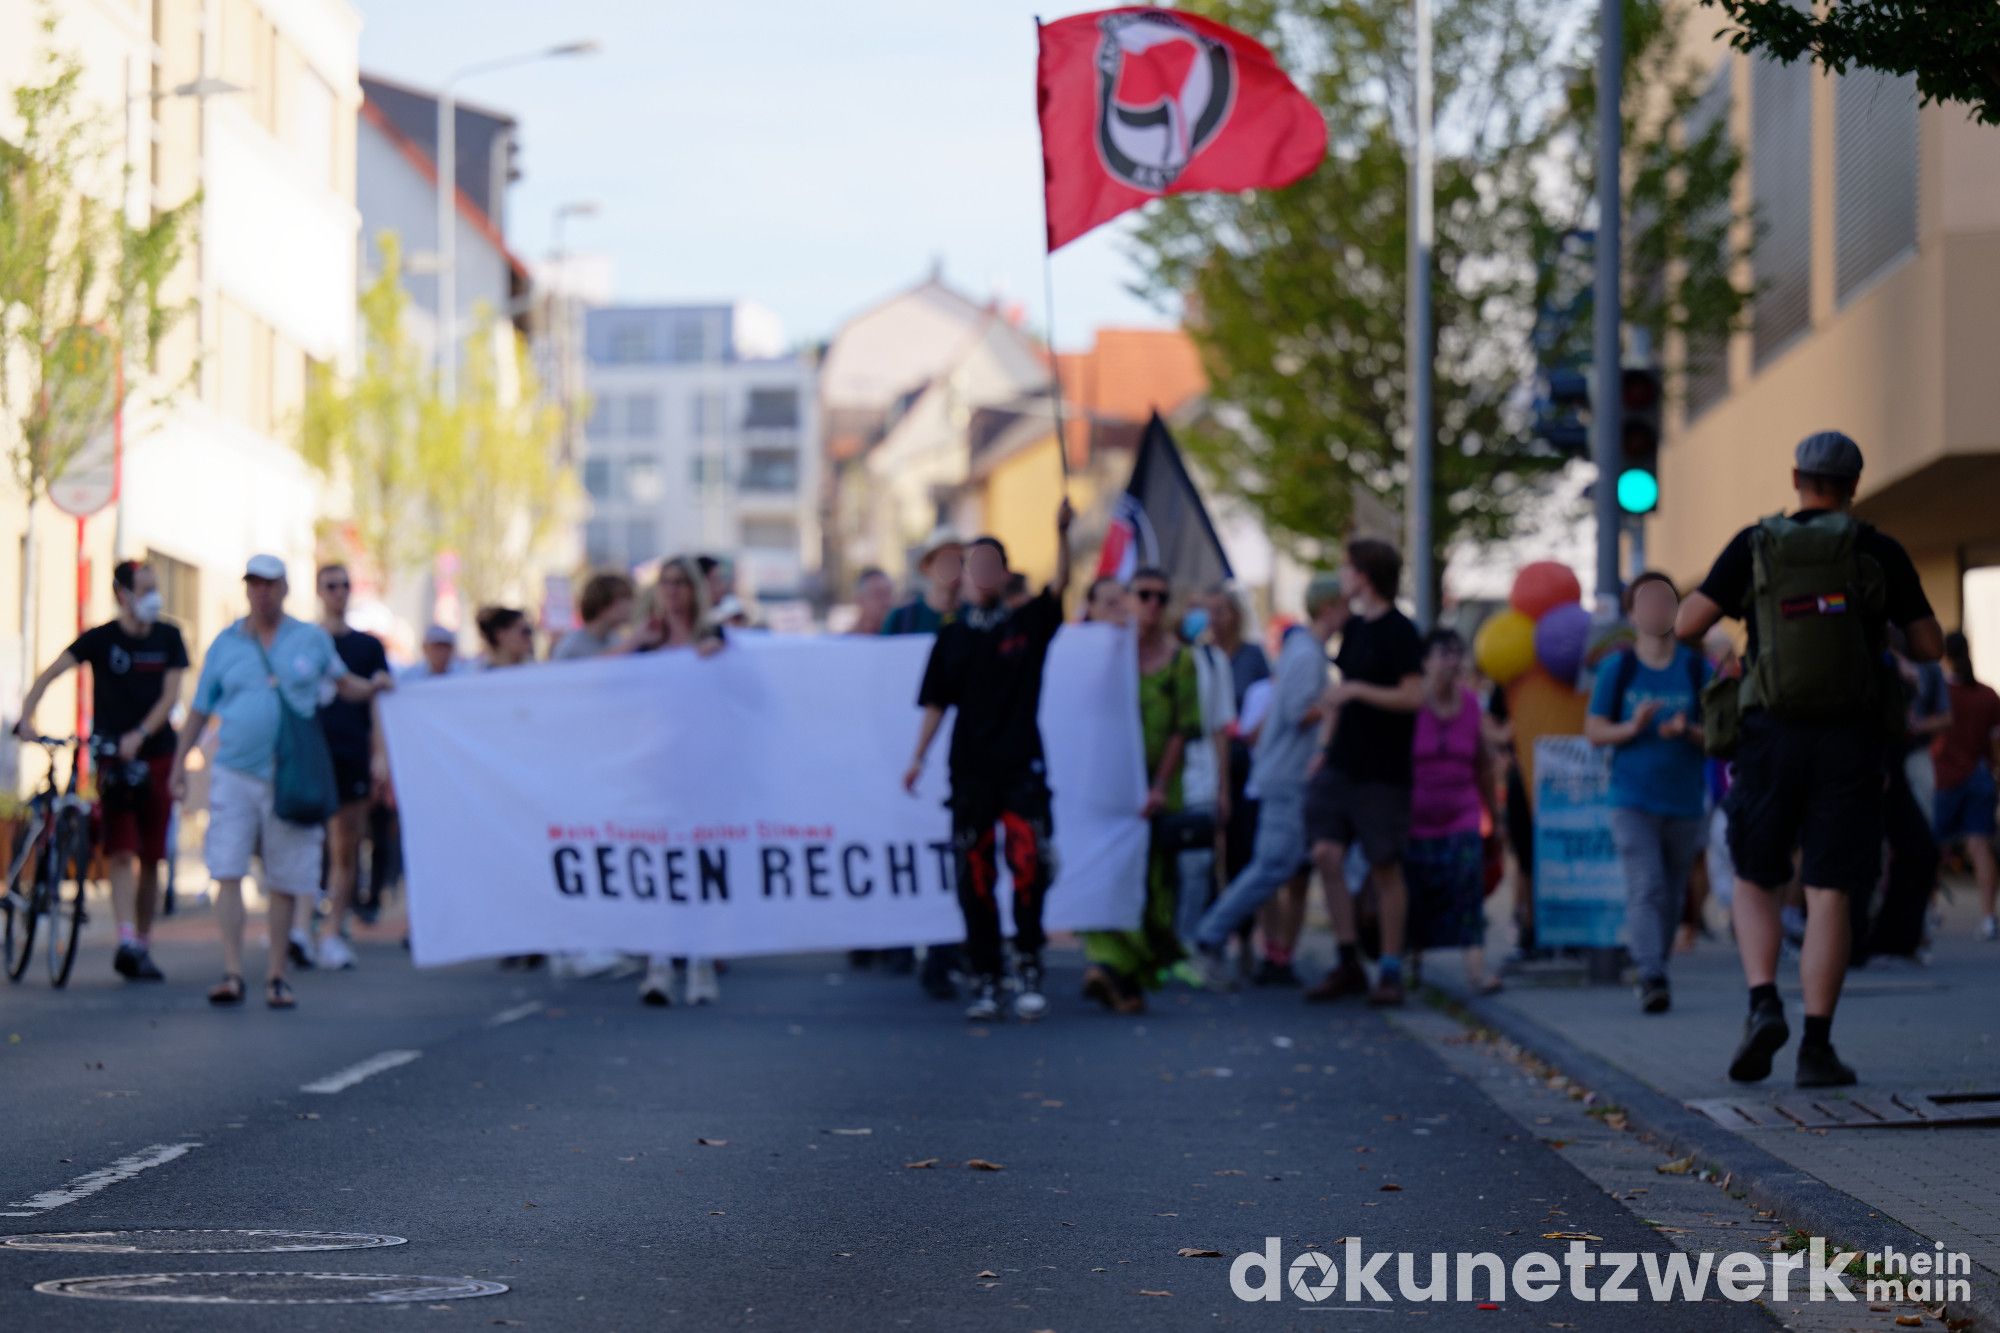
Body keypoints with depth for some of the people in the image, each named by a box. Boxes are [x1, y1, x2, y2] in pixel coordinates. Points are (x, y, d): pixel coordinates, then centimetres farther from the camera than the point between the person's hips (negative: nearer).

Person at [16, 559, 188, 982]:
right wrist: (26, 716, -25)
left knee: (151, 860, 5)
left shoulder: (168, 637, 5)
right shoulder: (101, 639, -3)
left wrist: (140, 734, -17)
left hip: (157, 756, 3)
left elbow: (170, 696, -2)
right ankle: (126, 943, -22)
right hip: (112, 756, -2)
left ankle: (143, 947, 16)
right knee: (121, 854, -13)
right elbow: (51, 673, -10)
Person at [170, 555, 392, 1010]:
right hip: (235, 772, 0)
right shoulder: (225, 644, 9)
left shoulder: (312, 640, 9)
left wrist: (372, 686, 2)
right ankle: (232, 973, -11)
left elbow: (343, 682, 23)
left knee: (284, 883, 2)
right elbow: (199, 711, 13)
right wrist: (179, 763, 8)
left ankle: (276, 976, 12)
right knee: (227, 872, -11)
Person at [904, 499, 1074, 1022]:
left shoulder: (1029, 623, 5)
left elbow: (1060, 584, -12)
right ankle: (985, 981, 11)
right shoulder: (953, 637, 10)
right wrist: (918, 757, 1)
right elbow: (936, 703, 10)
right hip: (970, 768, 2)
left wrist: (1061, 533, -26)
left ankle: (1029, 968, -7)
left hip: (1022, 765, -2)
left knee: (1030, 862, -17)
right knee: (974, 877, 3)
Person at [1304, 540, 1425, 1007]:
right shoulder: (1354, 627, 13)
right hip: (1341, 765, 7)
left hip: (1383, 771, -7)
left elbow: (1413, 696, -17)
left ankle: (1390, 971, 8)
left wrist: (1355, 690, -19)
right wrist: (1325, 744, 16)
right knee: (1327, 854, -4)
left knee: (1385, 868, -1)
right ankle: (1348, 963, 5)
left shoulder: (1399, 632, -10)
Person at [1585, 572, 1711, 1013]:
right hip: (1633, 800, -2)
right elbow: (1593, 729, 2)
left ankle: (1652, 970, 26)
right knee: (1645, 890, -16)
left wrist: (1688, 732, -17)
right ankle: (1652, 978, -24)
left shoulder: (1696, 668, 4)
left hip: (1684, 802, 2)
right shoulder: (1617, 667, 2)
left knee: (1672, 896, 10)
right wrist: (1632, 727, -16)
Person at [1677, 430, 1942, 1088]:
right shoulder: (1880, 553, 0)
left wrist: (1706, 591, 21)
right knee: (1827, 897, 1)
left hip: (1773, 737, 0)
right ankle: (1817, 1046, -6)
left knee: (1755, 884, 14)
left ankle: (1764, 1007, -9)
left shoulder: (1754, 546, 1)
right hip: (1851, 739, 0)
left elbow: (1687, 626, -2)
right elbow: (1931, 646, 4)